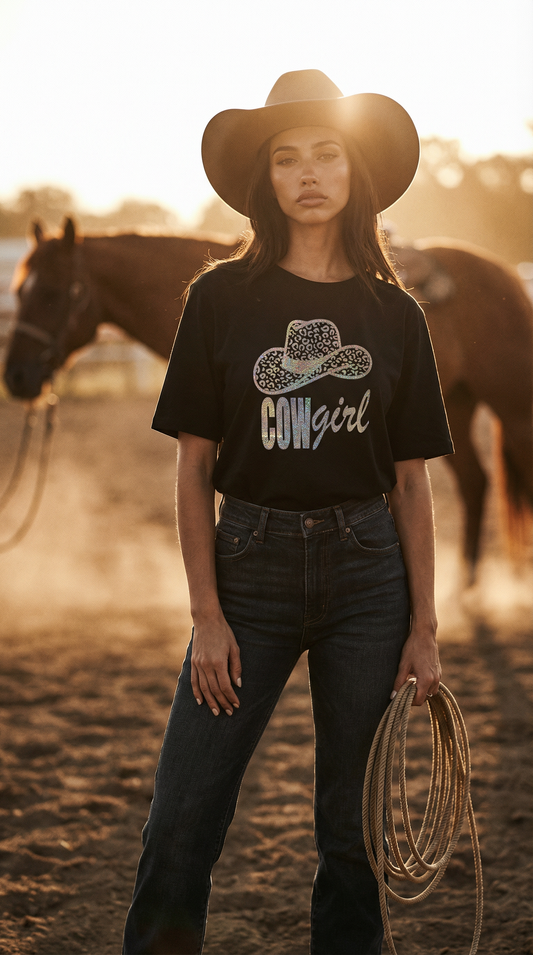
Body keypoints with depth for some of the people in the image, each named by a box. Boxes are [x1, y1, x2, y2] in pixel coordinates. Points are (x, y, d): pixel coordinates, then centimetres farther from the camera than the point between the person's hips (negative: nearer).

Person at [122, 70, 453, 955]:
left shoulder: (394, 314, 5)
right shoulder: (223, 296, 0)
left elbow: (409, 480, 7)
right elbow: (194, 465, 0)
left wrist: (424, 629, 3)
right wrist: (207, 615, -6)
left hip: (367, 572, 2)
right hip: (251, 563, -1)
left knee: (353, 824, 8)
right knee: (182, 823, -4)